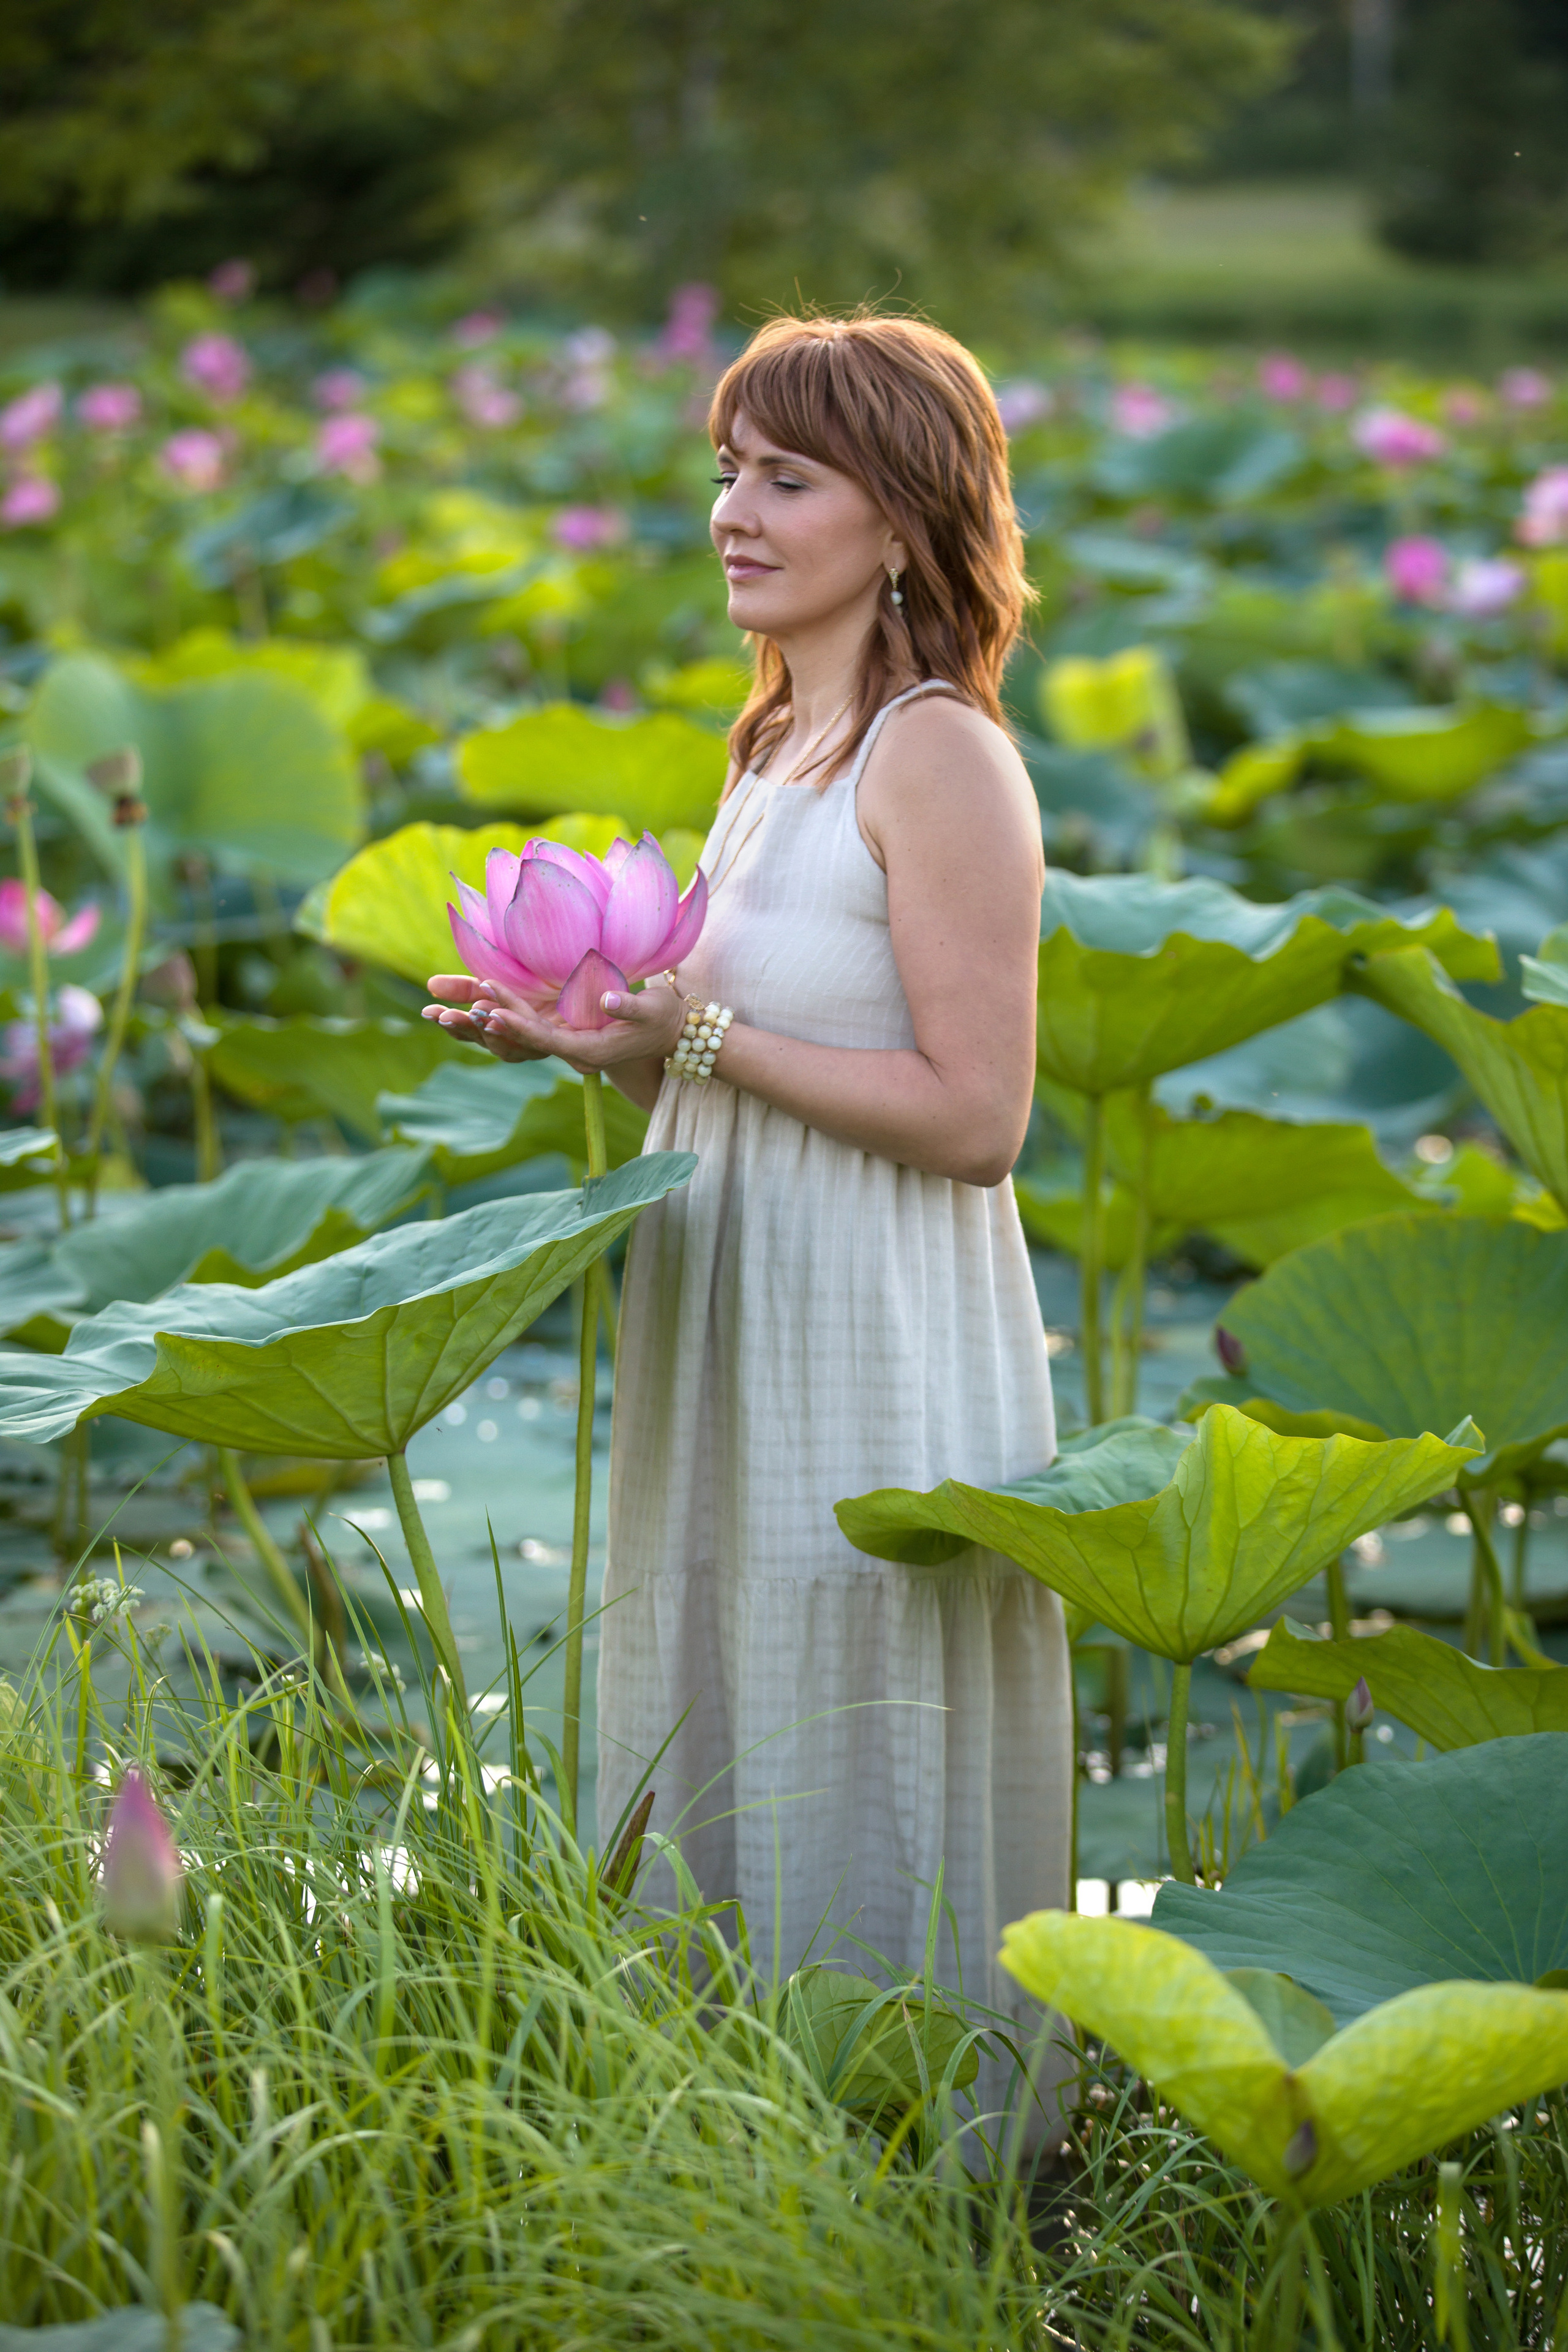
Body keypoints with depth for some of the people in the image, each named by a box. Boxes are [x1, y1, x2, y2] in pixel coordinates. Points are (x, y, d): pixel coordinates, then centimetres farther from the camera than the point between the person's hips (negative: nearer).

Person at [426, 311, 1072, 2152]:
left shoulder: (941, 759, -15)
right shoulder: (780, 747, 13)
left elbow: (974, 1115, -19)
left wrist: (703, 1035, -20)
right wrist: (587, 1038, 6)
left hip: (881, 1368, -9)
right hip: (739, 1347, 9)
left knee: (863, 1810, 1)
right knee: (727, 1787, 16)